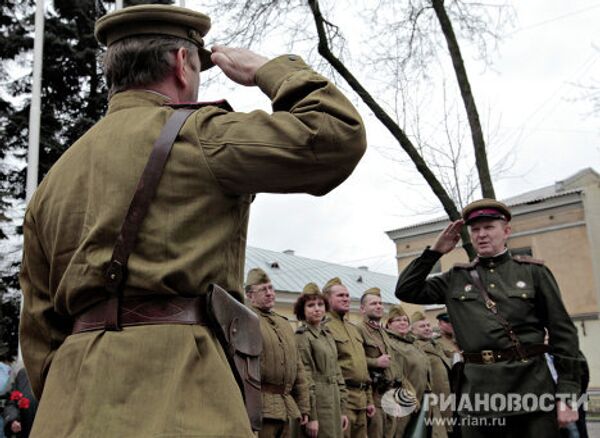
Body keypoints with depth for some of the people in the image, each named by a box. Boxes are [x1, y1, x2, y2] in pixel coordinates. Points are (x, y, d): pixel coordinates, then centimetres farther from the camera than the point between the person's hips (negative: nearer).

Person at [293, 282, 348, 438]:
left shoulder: (328, 336, 14)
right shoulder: (302, 337, -10)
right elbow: (305, 379, -14)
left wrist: (342, 410, 12)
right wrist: (311, 417, -17)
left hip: (333, 406, 7)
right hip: (318, 405, -7)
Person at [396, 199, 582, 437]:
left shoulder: (534, 271, 4)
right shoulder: (456, 278, 11)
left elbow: (563, 332, 2)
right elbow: (406, 290, 8)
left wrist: (567, 393, -5)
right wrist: (436, 250, 3)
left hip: (531, 390, -2)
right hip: (478, 392, 2)